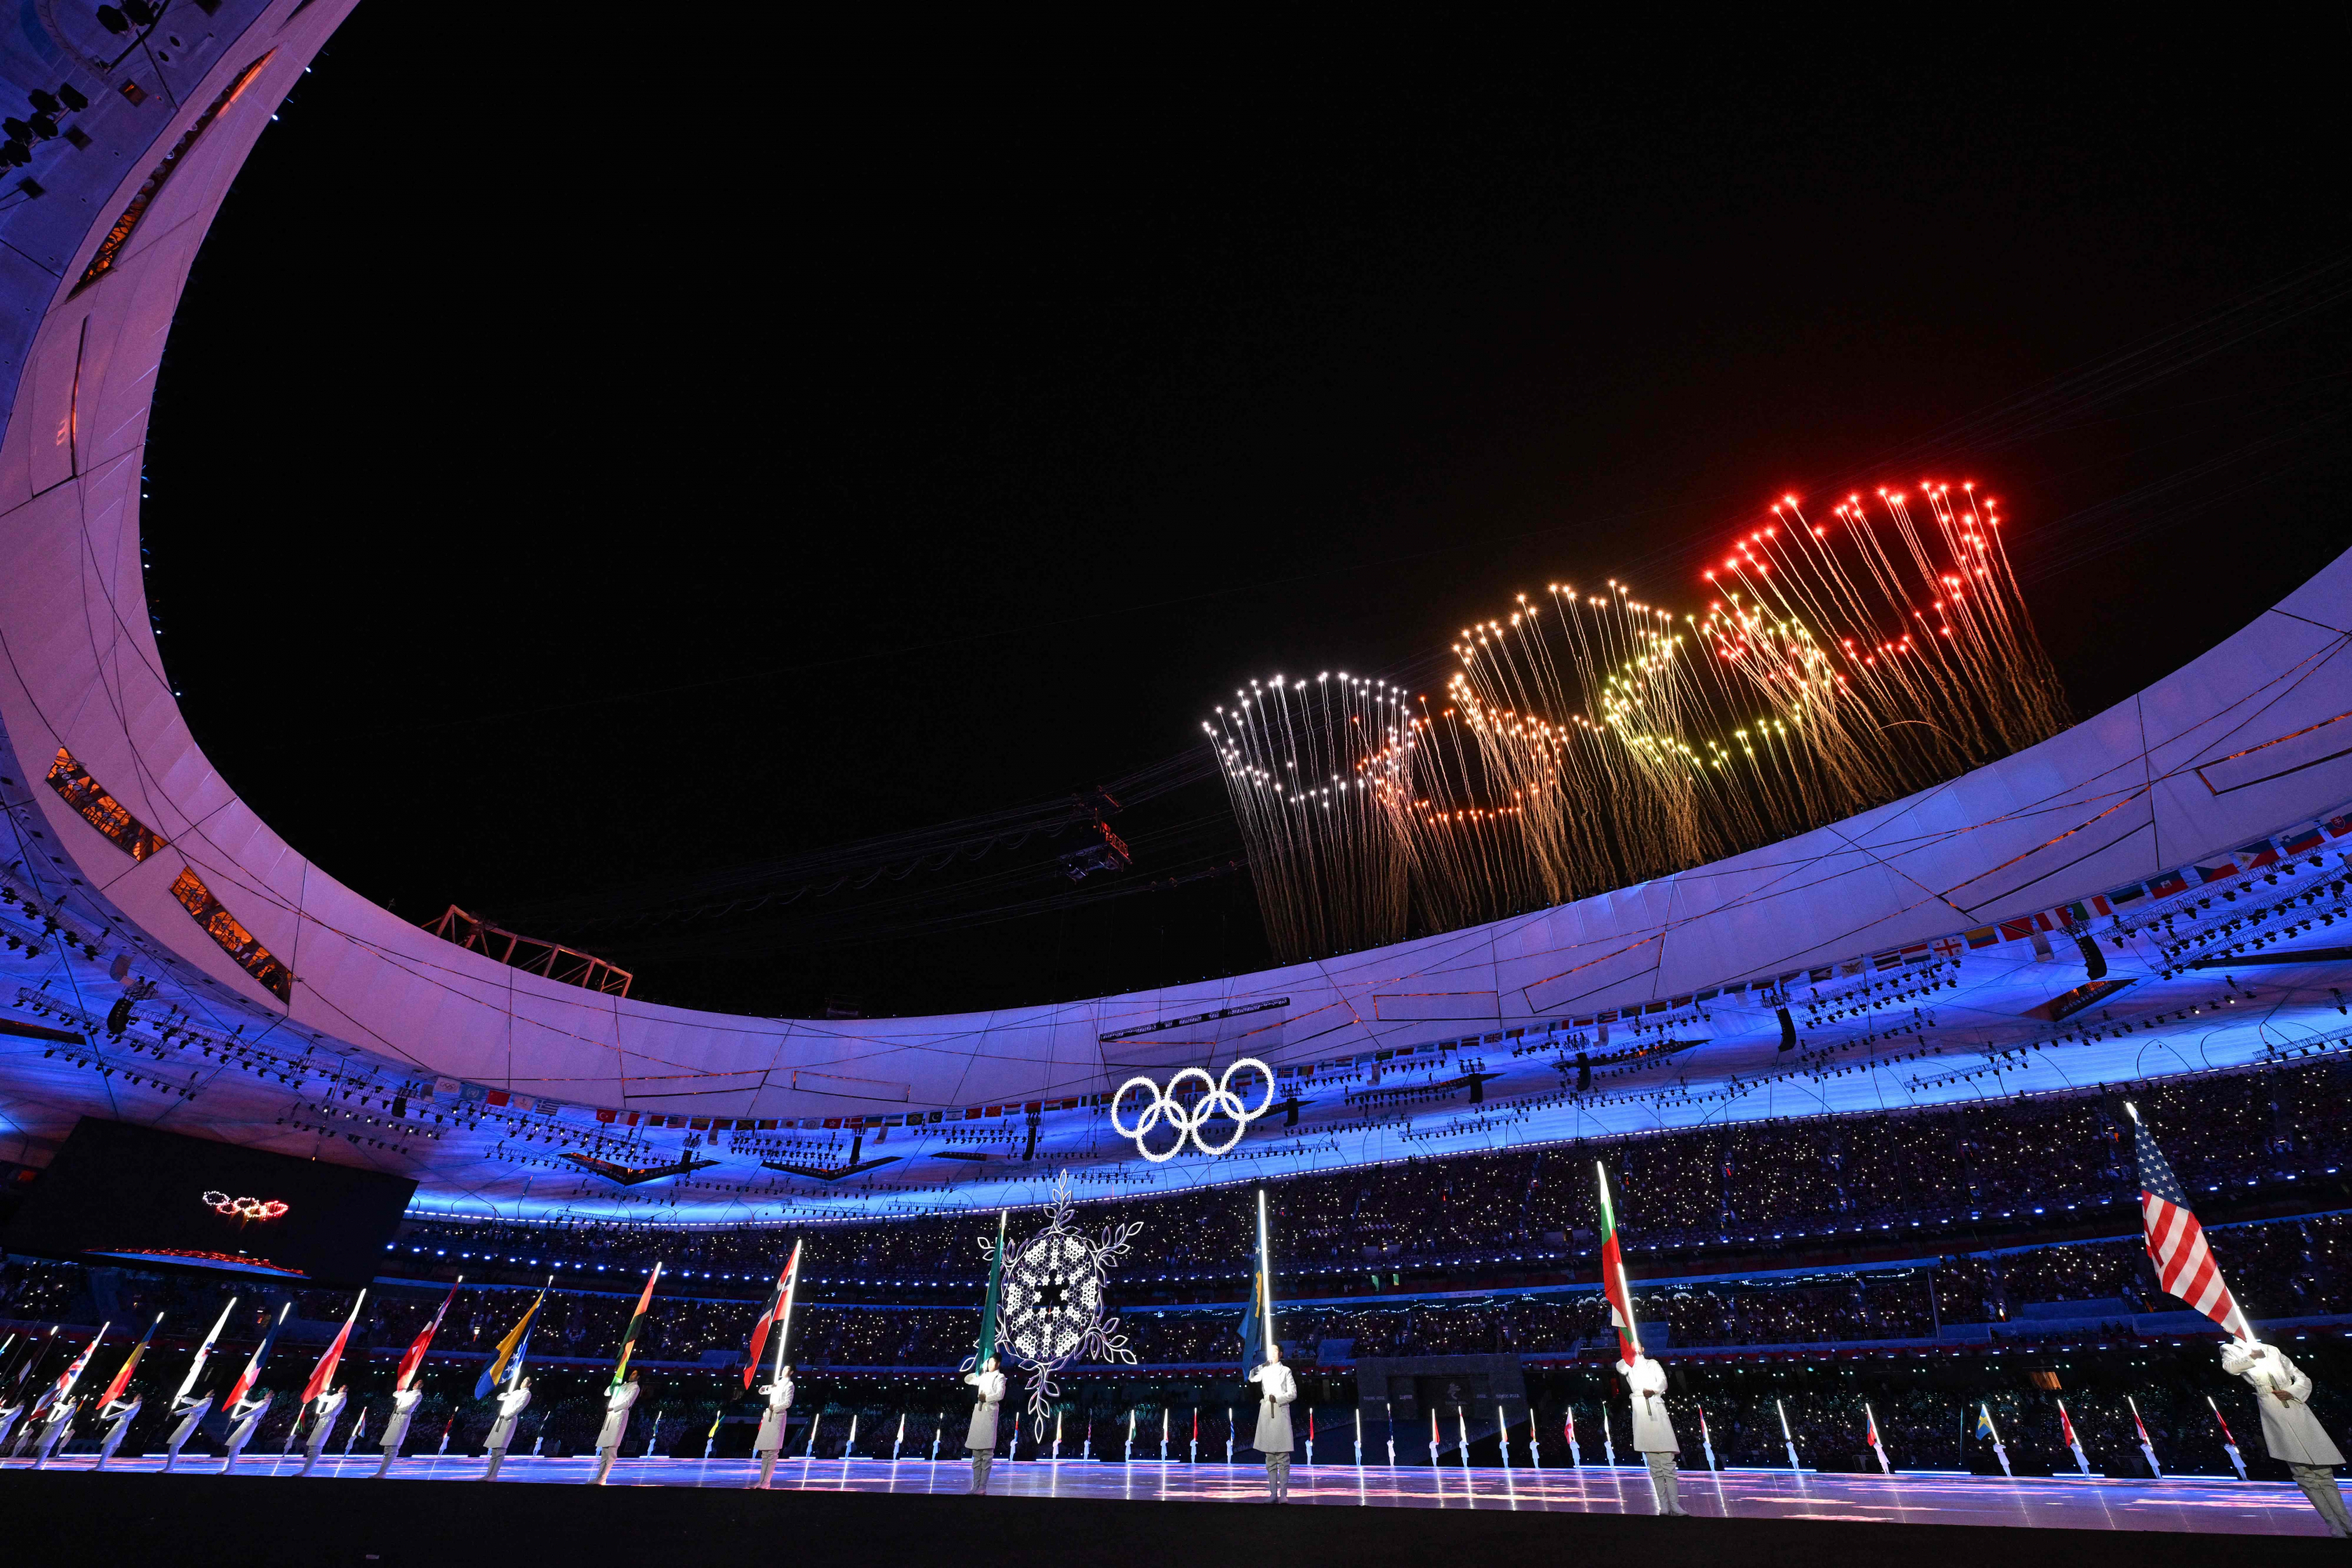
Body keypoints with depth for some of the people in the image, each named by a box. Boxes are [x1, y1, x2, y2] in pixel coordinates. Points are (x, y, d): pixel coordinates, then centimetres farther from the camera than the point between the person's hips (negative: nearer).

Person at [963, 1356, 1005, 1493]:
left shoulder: (1000, 1377, 4)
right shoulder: (983, 1377, 22)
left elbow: (1000, 1395, -10)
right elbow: (967, 1379, 31)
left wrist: (986, 1398, -4)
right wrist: (979, 1371, 24)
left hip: (989, 1413, -6)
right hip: (978, 1412, 6)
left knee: (987, 1452, -9)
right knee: (976, 1452, 4)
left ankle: (983, 1487, -10)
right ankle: (975, 1486, 5)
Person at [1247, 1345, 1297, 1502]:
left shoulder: (1285, 1371, 8)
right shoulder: (1264, 1370, 16)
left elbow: (1293, 1393, 1)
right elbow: (1252, 1378, 0)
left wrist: (1277, 1399, -11)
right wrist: (1262, 1365, -4)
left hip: (1281, 1413, -3)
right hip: (1266, 1413, 3)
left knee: (1283, 1456, -6)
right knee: (1270, 1456, 4)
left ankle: (1283, 1494, -7)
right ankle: (1273, 1493, 7)